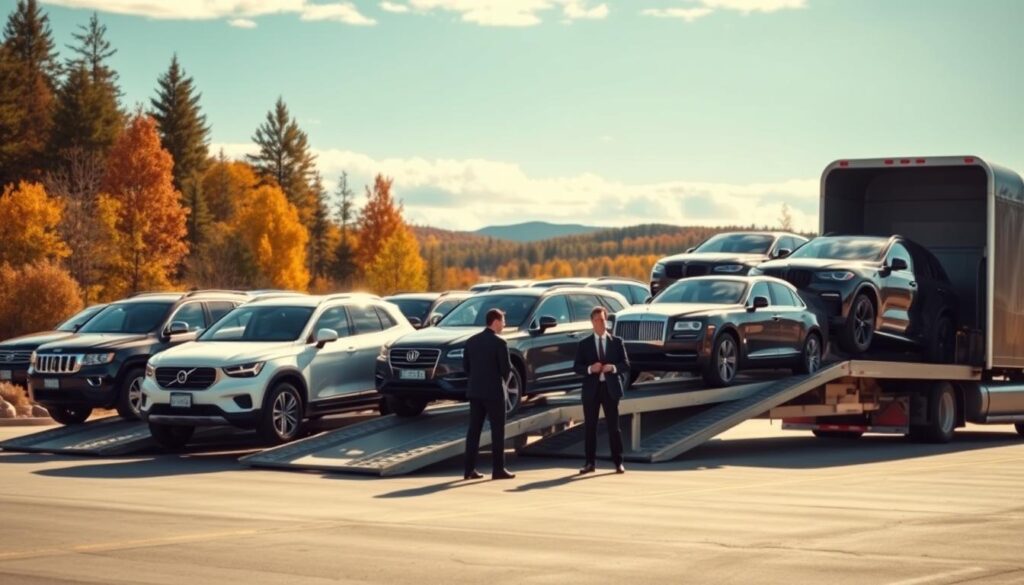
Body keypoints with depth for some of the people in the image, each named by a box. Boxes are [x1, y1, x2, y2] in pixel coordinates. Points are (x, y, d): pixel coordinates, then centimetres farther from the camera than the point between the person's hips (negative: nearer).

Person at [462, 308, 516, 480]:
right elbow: (506, 368, -12)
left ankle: (470, 469, 6)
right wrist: (502, 380, 8)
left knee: (474, 430, 8)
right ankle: (498, 469, 0)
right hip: (494, 391, -6)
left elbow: (465, 366, 9)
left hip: (475, 391, 6)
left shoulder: (471, 341, 6)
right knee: (497, 431, 1)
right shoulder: (499, 343, -12)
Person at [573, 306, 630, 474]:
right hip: (591, 388, 1)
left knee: (613, 426, 1)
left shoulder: (617, 342, 6)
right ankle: (590, 462, 7)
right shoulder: (585, 344, 6)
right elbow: (577, 368, 2)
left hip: (610, 387, -1)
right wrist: (590, 369, -17)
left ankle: (618, 462, 5)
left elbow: (626, 364, 3)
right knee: (590, 427, 3)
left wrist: (613, 367, -16)